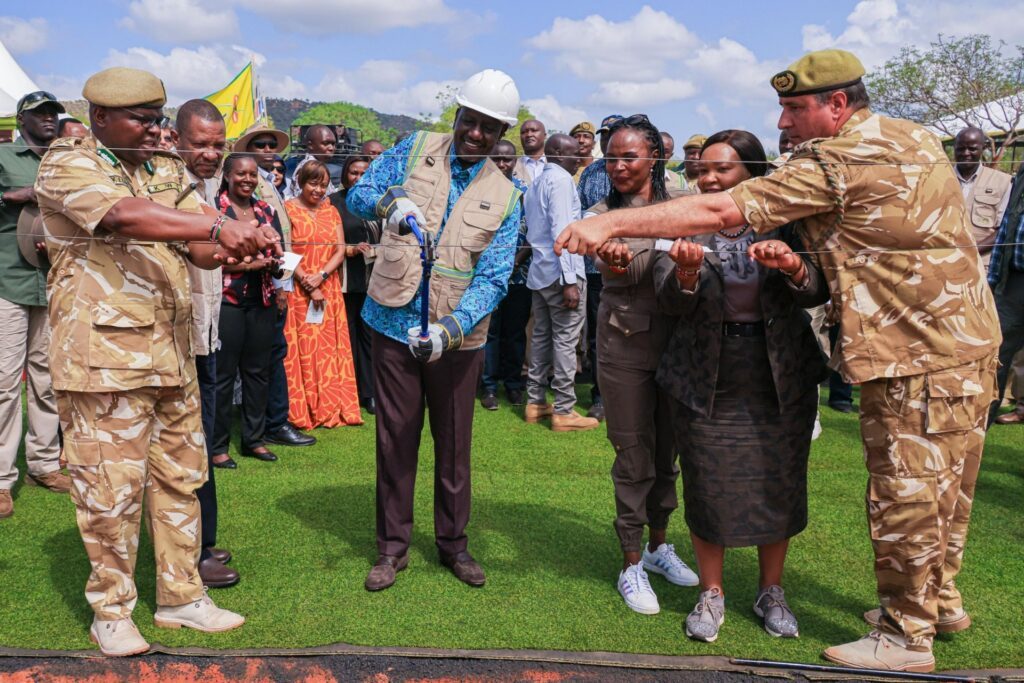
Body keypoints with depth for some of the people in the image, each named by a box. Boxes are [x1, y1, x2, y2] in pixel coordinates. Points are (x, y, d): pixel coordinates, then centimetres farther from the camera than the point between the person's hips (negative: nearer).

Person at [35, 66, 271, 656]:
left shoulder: (168, 171, 15)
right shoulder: (67, 165, -5)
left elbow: (202, 250, 5)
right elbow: (123, 214, -26)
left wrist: (237, 249, -17)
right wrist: (218, 225, -34)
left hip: (172, 352, 7)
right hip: (104, 356, -6)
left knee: (180, 479, 12)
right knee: (111, 490, 2)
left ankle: (182, 597, 26)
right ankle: (111, 610, 20)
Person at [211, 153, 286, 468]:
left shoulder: (266, 210, 13)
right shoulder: (213, 208, -3)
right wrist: (247, 264, -19)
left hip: (261, 300, 5)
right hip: (226, 300, -5)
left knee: (258, 370, 10)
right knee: (223, 373, -1)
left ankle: (253, 438, 22)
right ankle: (217, 445, 8)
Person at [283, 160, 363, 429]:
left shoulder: (331, 211, 13)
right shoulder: (288, 209, -1)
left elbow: (340, 250, 6)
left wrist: (321, 276, -10)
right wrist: (307, 283, -12)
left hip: (329, 291, 4)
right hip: (298, 292, -4)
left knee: (329, 347, 4)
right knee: (301, 348, -5)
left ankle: (330, 408, 10)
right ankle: (302, 412, 2)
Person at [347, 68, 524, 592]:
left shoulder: (503, 197, -1)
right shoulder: (415, 151, 1)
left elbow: (492, 278, -10)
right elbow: (357, 196, -3)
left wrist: (448, 329, -26)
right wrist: (390, 202, -27)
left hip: (457, 335, 0)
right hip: (395, 323, 0)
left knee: (454, 442, 12)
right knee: (395, 439, 8)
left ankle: (453, 542, 30)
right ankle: (392, 546, 23)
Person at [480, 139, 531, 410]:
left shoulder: (525, 191, 6)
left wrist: (517, 260, -10)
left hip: (519, 274, 2)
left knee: (516, 332, 9)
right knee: (489, 331, 3)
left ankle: (514, 384, 22)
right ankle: (489, 387, 12)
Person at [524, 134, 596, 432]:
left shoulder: (535, 184, 18)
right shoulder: (561, 179, -11)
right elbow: (561, 229, -19)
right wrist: (569, 280, -22)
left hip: (539, 271, 9)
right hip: (561, 272, -9)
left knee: (542, 336, 13)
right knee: (565, 340, -4)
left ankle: (536, 402, 18)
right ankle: (564, 411, -1)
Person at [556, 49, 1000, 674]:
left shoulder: (835, 163, -18)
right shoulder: (914, 137, 10)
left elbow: (720, 212, -23)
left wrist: (611, 224, -23)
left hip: (918, 356, -9)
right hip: (968, 341, 9)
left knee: (906, 495, 2)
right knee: (943, 487, 21)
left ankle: (906, 638, 17)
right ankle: (939, 599, 38)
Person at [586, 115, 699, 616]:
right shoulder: (602, 214, -2)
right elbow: (620, 270, -20)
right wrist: (666, 242, -38)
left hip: (676, 341, 3)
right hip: (626, 345, -3)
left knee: (668, 451, 14)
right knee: (634, 458, 2)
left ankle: (659, 546, 33)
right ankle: (632, 566, 16)